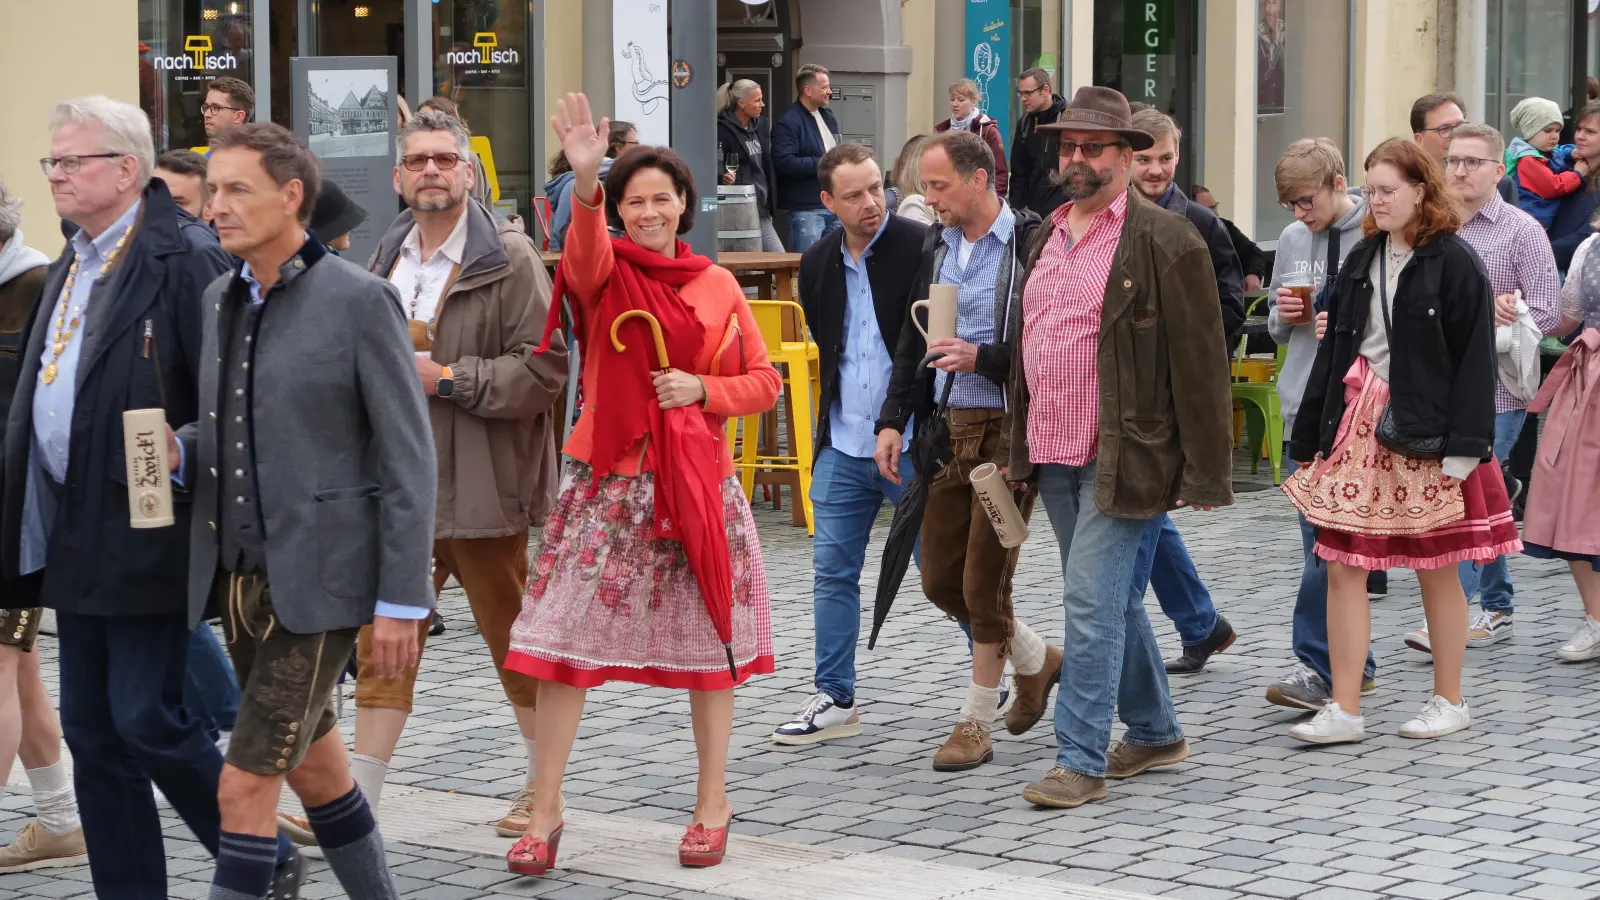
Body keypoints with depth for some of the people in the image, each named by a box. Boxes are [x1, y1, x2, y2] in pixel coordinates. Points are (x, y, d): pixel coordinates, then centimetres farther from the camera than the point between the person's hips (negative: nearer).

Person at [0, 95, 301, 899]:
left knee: (148, 720, -6)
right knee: (91, 734, 10)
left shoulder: (185, 259, -12)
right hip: (74, 543, 9)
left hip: (149, 535, -9)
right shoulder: (70, 266, 15)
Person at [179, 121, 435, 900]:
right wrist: (179, 450, -3)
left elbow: (407, 460, -11)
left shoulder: (359, 301, -10)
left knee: (245, 785, -9)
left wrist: (402, 600, -14)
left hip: (319, 579, -7)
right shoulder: (221, 298, 10)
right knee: (312, 766, 18)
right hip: (238, 573, 7)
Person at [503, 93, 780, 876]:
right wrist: (584, 180, -46)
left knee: (709, 645, 8)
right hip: (609, 481, -1)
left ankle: (712, 805, 24)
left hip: (698, 481, 2)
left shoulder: (717, 285, 5)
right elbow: (585, 250, -26)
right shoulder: (603, 273, 0)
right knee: (566, 638, -4)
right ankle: (544, 812, 6)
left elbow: (764, 382, 9)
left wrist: (704, 391, -11)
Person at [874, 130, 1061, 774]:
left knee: (984, 580, -4)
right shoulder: (939, 247, 12)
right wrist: (893, 421, 10)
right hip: (950, 428, 7)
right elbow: (914, 340, 18)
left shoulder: (1031, 243, -10)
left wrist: (983, 358, -20)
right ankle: (1037, 660, 32)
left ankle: (976, 723, 10)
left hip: (1007, 429, -7)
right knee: (939, 578, 10)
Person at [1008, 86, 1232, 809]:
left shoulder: (1164, 241, -9)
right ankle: (1154, 732, 30)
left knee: (1093, 601, -11)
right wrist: (1020, 445, 19)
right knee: (1112, 600, 16)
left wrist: (1204, 472, -13)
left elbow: (1201, 363, -11)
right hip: (1054, 454, 8)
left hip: (1123, 458, -8)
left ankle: (1081, 760, -6)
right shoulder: (1048, 237, 14)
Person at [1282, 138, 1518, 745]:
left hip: (1425, 433, -5)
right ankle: (1344, 711, 3)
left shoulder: (1455, 263, -8)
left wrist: (1464, 444, -17)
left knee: (1436, 571, 7)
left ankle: (1449, 701, 21)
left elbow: (1475, 360, -11)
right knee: (1341, 566, 0)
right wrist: (1312, 435, 8)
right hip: (1359, 425, 6)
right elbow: (1335, 349, 12)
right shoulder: (1363, 259, 10)